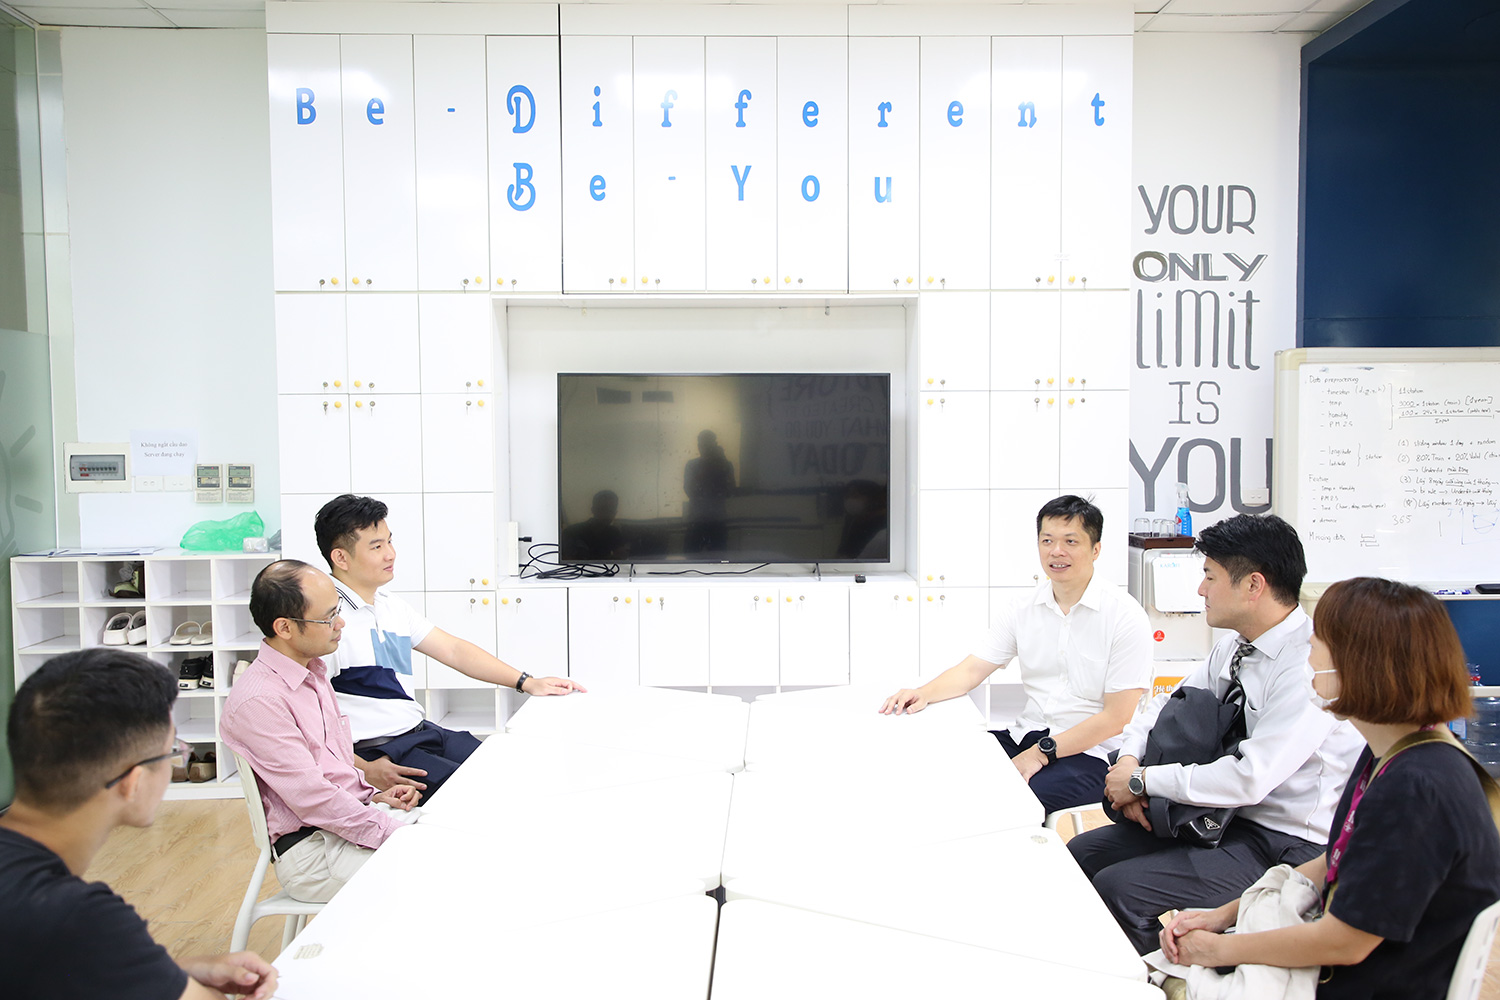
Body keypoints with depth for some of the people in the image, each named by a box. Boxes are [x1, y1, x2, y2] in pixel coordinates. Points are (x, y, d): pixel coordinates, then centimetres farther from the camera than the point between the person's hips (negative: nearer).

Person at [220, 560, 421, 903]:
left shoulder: (312, 671, 12)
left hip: (357, 812, 9)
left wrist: (373, 795, 7)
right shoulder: (258, 700, -19)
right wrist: (393, 833, -18)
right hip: (312, 850, -9)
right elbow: (312, 798, -21)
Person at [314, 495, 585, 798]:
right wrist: (363, 770, -25)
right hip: (376, 754, -8)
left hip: (422, 730, 8)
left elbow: (453, 649, 18)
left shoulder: (391, 606, 12)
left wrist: (526, 682, 13)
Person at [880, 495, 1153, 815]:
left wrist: (1041, 753, -17)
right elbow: (971, 670, 5)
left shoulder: (1125, 616, -9)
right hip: (1027, 735, 6)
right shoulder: (1024, 609, 8)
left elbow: (1116, 717, -12)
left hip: (1092, 752, -5)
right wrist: (923, 693, -16)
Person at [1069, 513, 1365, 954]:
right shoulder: (1236, 644, 4)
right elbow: (1168, 704, 16)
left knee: (1119, 889, -22)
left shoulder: (1311, 663, -23)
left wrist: (1143, 781, -18)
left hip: (1284, 845, -8)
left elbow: (1251, 778, -29)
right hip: (1222, 815, 9)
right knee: (1081, 853, 1)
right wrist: (1129, 760, -4)